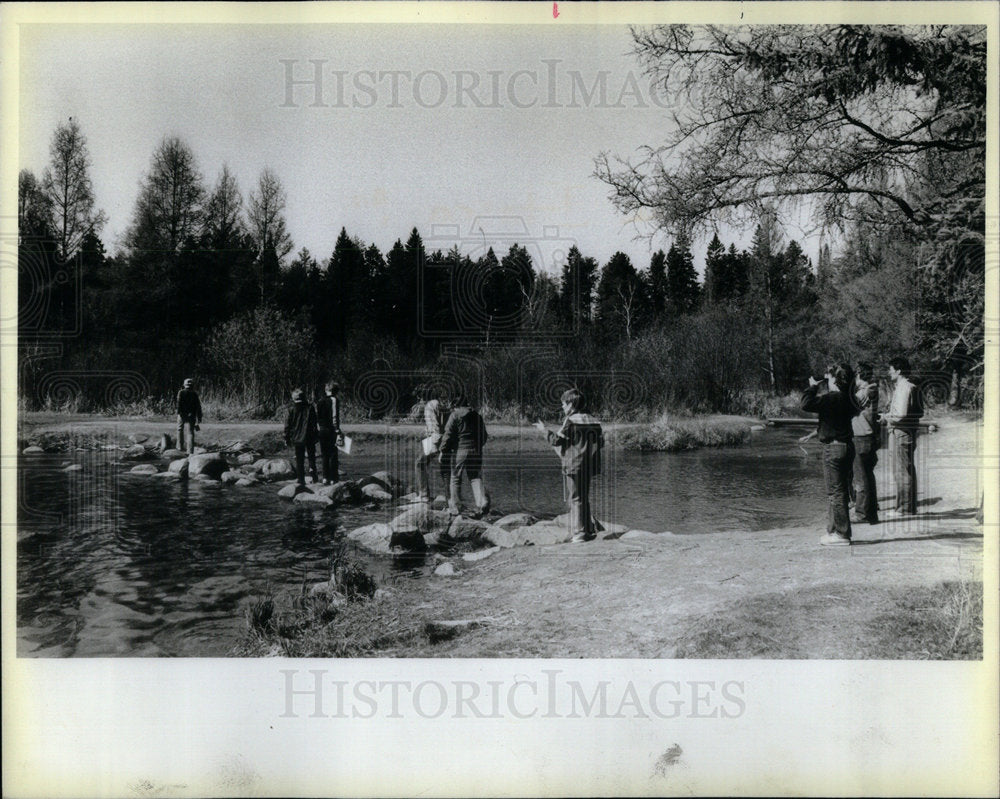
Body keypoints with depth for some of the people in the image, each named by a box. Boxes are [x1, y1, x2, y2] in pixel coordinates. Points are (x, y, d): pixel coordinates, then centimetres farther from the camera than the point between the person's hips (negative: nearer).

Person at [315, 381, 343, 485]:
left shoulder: (320, 401, 11)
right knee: (333, 454, 0)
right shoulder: (334, 400, -8)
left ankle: (325, 478, 10)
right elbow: (335, 417, -15)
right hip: (331, 430, -5)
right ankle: (333, 478, -1)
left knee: (325, 455, 11)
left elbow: (317, 417, 11)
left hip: (322, 430, 5)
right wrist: (337, 431, -16)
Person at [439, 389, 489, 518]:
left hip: (459, 451, -5)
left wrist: (442, 451, -3)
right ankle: (483, 503, -13)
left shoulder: (455, 415, -5)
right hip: (476, 451, 5)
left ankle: (454, 507, 12)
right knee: (476, 478, 6)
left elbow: (448, 434, -9)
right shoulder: (477, 415, 12)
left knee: (455, 479, 8)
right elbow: (484, 436, 17)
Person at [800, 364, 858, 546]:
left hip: (834, 447, -10)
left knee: (835, 492, -5)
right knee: (838, 491, 15)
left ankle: (841, 534, -2)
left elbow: (807, 404, -26)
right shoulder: (846, 399, 10)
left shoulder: (833, 398, -18)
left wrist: (812, 387, -9)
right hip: (846, 446, 10)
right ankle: (834, 530, 23)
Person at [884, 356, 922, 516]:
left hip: (901, 433, -10)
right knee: (907, 470, 14)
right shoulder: (912, 387, 15)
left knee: (902, 471, -6)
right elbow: (920, 412, 19)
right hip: (907, 432, 10)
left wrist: (887, 417, -6)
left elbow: (901, 414, -24)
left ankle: (903, 508, -3)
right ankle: (910, 506, 21)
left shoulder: (904, 388, -16)